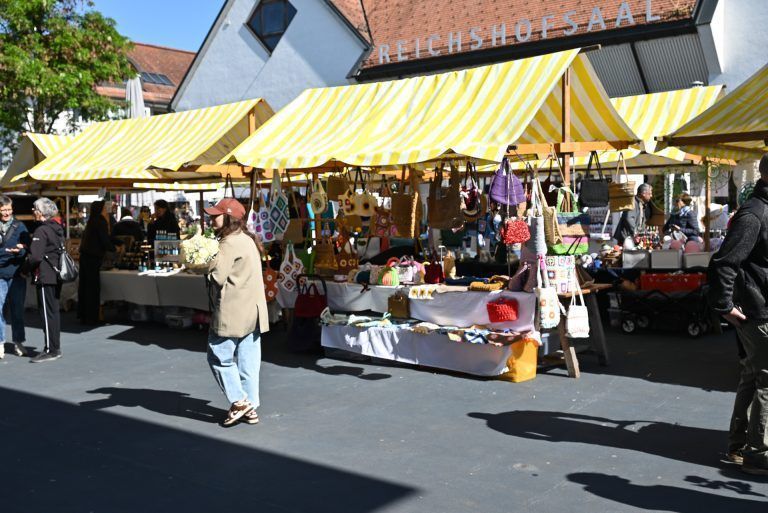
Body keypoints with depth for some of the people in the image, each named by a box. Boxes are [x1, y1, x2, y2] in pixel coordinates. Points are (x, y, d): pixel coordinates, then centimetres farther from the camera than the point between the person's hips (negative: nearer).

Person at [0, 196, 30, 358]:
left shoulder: (20, 226, 5)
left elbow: (27, 249, 0)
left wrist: (19, 251, -19)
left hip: (17, 274, 1)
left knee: (18, 309, 8)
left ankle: (18, 342, 18)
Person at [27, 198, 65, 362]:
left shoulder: (42, 230, -16)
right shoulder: (57, 228, 10)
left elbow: (35, 257, -23)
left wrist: (27, 267, -4)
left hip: (45, 277, -8)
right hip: (56, 276, 8)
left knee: (47, 313, -3)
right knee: (53, 312, 14)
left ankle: (51, 350, 1)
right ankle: (55, 347, 21)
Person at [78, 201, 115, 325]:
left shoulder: (91, 222, 14)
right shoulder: (100, 222, -12)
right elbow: (105, 241, -15)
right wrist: (115, 248, 1)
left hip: (85, 256, 8)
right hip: (93, 258, -8)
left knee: (84, 286, 13)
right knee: (93, 287, -4)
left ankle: (82, 315, 22)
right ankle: (91, 318, -1)